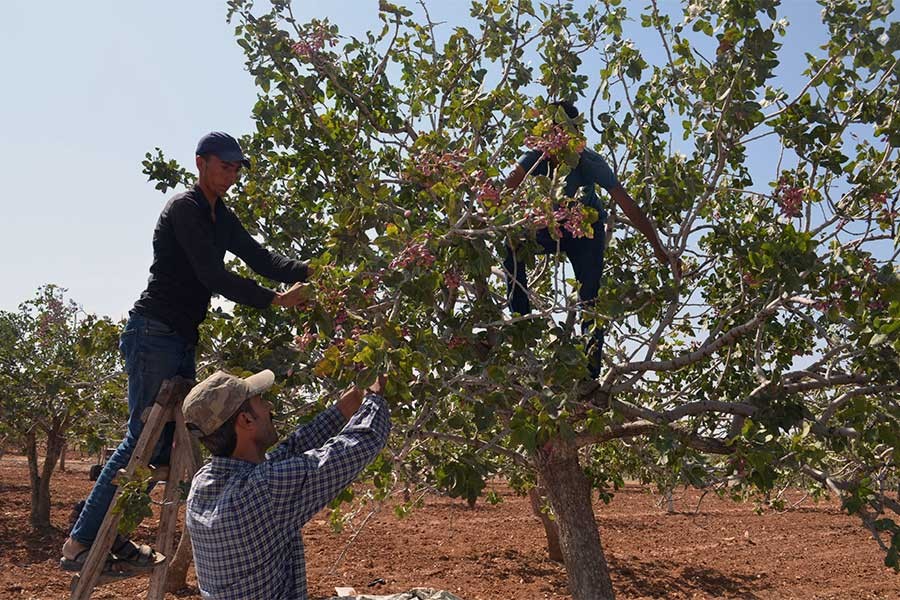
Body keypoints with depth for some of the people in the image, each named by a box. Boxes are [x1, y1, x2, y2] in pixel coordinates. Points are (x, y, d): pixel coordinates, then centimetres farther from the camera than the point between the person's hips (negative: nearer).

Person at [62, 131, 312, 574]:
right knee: (144, 437, -9)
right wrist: (275, 300, -22)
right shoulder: (184, 208, -11)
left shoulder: (222, 218, 16)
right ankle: (80, 542, 0)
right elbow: (212, 276, -20)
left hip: (183, 339, 9)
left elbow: (261, 259, 8)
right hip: (153, 333, -9)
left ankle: (114, 541, 16)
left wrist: (311, 273, -7)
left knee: (171, 436, 7)